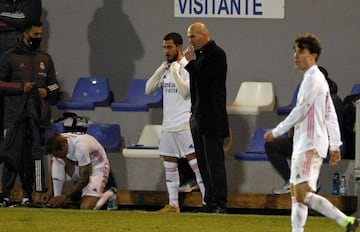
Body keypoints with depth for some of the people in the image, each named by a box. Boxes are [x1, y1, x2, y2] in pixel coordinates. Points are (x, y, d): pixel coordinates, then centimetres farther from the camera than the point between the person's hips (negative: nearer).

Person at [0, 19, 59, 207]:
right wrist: (20, 87, -11)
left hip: (38, 115, 4)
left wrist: (47, 92, 2)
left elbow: (54, 85, 23)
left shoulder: (45, 59, 17)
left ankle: (28, 194, 8)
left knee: (34, 156, 2)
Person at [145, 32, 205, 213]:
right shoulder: (165, 68, 13)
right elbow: (149, 89, 9)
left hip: (185, 125, -8)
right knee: (169, 164, 10)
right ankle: (173, 204, 17)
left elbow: (185, 91, -20)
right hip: (168, 125, 8)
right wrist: (162, 69, -1)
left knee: (195, 161, -11)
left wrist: (175, 71, -15)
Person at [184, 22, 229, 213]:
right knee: (203, 161, 9)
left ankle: (219, 203, -7)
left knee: (214, 160, -8)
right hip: (198, 116, 9)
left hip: (212, 117, -9)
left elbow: (204, 76, -21)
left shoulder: (216, 54, -11)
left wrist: (191, 62, -8)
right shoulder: (199, 53, 14)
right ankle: (210, 201, 12)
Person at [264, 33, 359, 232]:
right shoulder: (313, 78, 19)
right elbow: (331, 116, 20)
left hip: (310, 145, -11)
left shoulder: (313, 79, -13)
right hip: (303, 145, 11)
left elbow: (301, 111, -16)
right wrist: (335, 145, 20)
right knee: (296, 193, 10)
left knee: (303, 193, -18)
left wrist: (276, 132, -9)